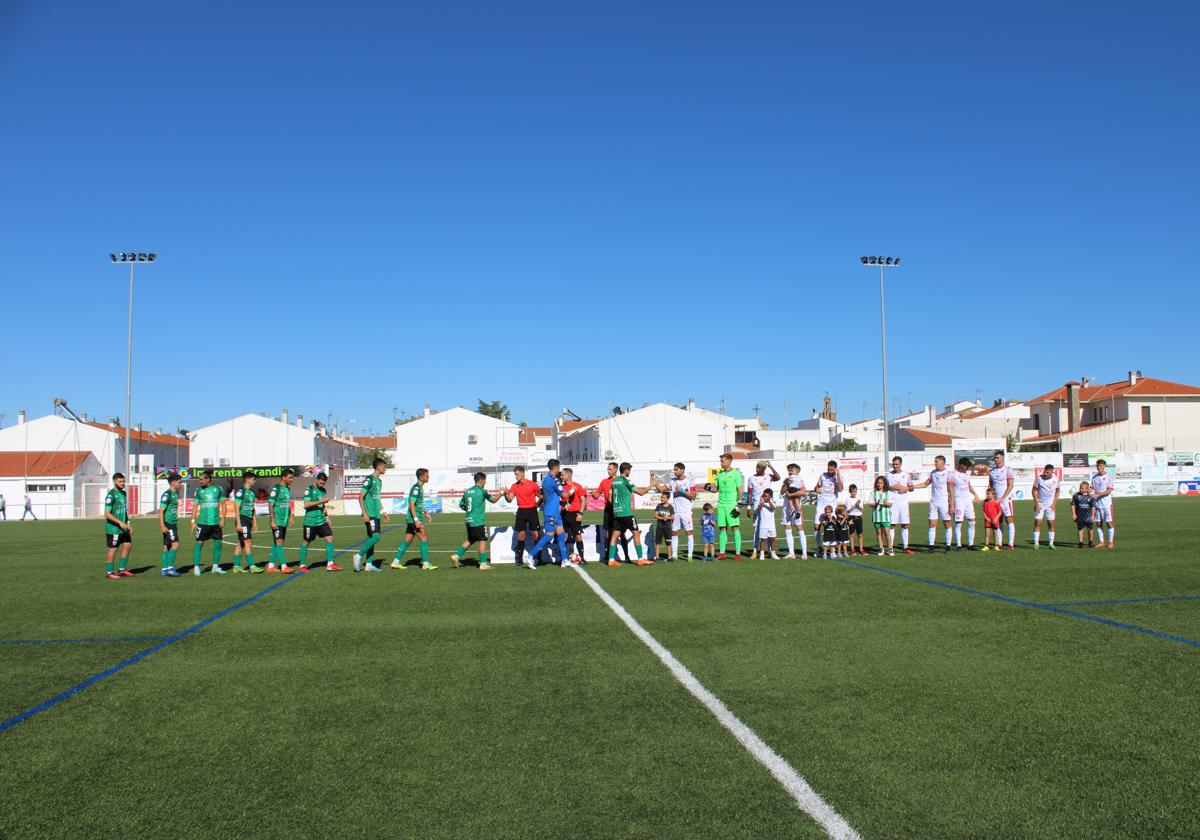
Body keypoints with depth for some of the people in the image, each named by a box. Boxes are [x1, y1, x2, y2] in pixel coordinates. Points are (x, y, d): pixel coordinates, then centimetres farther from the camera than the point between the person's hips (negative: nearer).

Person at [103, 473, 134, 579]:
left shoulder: (123, 493, 11)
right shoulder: (111, 495, -15)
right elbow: (107, 514, -19)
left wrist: (127, 524, 17)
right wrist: (120, 523, -25)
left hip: (122, 527, 8)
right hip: (113, 528, -8)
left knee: (128, 545, 9)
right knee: (113, 549, -2)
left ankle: (122, 570, 20)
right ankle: (109, 573, 9)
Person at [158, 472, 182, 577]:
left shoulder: (175, 493, 15)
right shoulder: (167, 494, -13)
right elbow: (161, 510, -16)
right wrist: (162, 526, -20)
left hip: (173, 524, 9)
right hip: (168, 524, -9)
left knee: (166, 546, 9)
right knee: (175, 544, -12)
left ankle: (164, 570, 11)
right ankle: (170, 568, -10)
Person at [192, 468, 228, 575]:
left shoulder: (218, 489, 4)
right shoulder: (199, 490, 3)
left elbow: (223, 504, 8)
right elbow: (195, 506, 4)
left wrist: (223, 518, -1)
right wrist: (193, 521, -2)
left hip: (216, 522, 2)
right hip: (203, 521, -2)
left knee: (218, 543, 4)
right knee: (199, 543, -4)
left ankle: (215, 566, 16)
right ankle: (196, 567, 4)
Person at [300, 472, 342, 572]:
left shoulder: (323, 490, 12)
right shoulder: (309, 489, -9)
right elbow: (306, 504, -19)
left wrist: (326, 517, 17)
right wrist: (321, 501, -21)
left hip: (321, 521, 6)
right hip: (310, 521, -6)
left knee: (330, 538, -3)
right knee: (306, 542, 4)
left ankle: (330, 564, -1)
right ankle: (302, 565, 18)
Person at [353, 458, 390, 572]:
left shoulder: (379, 481, 16)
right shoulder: (369, 479, -11)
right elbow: (361, 497, -14)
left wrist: (382, 512, 23)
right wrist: (364, 513, -19)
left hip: (376, 514, 9)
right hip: (370, 514, -9)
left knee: (371, 538, 8)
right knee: (376, 536, -16)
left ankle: (368, 564, 11)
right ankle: (358, 556, -7)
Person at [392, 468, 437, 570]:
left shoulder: (420, 487, 16)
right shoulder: (416, 488, -15)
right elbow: (411, 504, -20)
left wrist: (426, 514, 28)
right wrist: (416, 519, -25)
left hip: (411, 519, 10)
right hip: (414, 518, -10)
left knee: (408, 540, 10)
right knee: (424, 538, -8)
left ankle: (396, 561, 13)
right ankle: (425, 564, -6)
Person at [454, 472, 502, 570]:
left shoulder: (467, 491, 9)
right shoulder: (481, 491, -9)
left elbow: (461, 505, 16)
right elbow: (493, 500, 4)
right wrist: (500, 494, 20)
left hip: (468, 520, 7)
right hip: (478, 521, -7)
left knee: (470, 540, 20)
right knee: (483, 540, 1)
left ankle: (456, 556, 11)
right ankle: (483, 563, 1)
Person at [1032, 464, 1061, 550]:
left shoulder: (1055, 479, -4)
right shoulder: (1039, 478, -11)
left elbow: (1057, 491, 9)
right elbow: (1034, 490, -4)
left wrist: (1054, 503, 0)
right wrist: (1036, 503, -10)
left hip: (1050, 505, 2)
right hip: (1039, 504, -2)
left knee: (1051, 523, 1)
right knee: (1037, 523, -5)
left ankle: (1051, 543, 11)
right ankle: (1036, 543, -1)